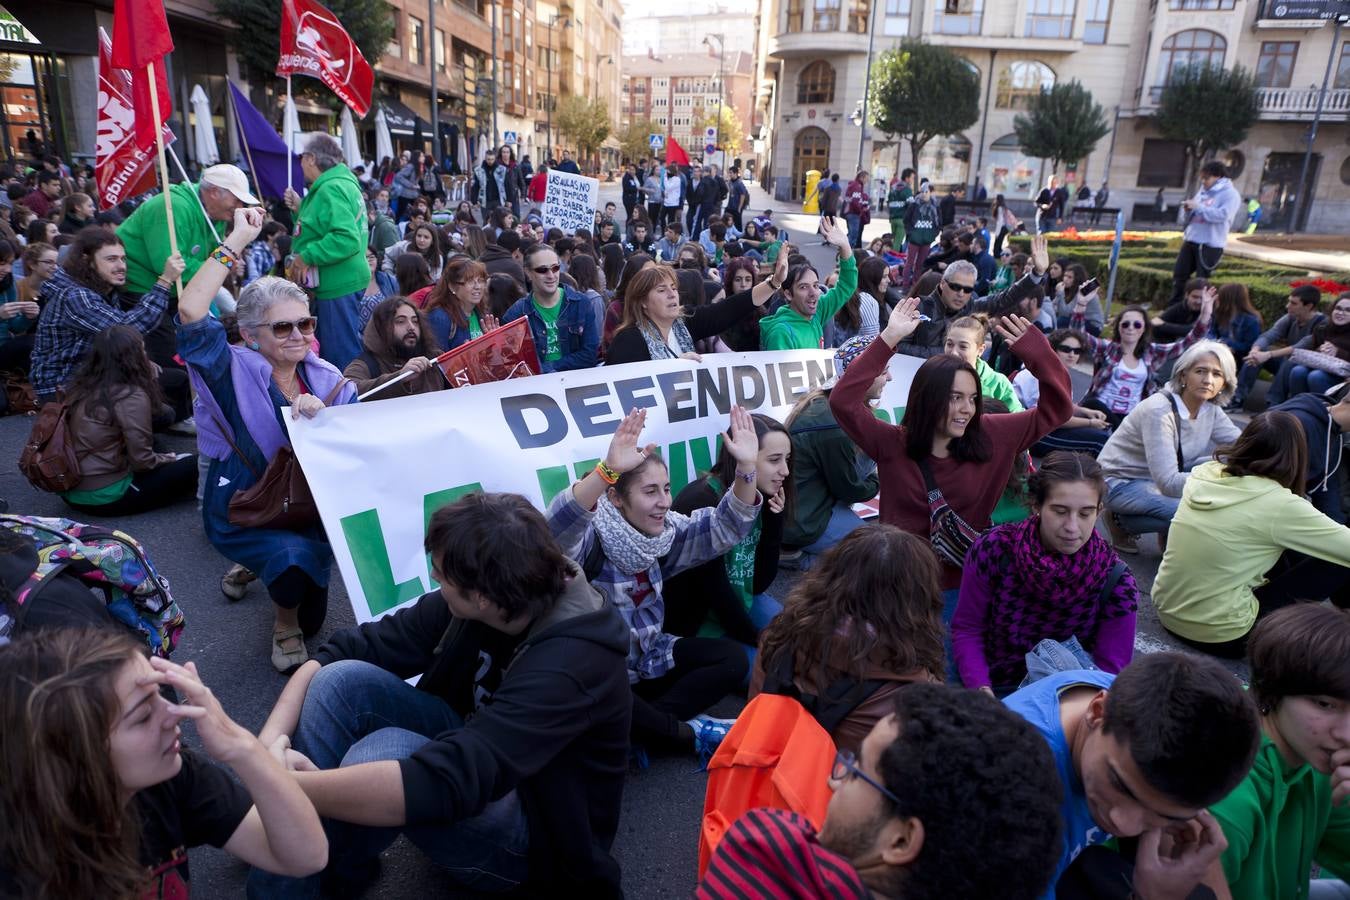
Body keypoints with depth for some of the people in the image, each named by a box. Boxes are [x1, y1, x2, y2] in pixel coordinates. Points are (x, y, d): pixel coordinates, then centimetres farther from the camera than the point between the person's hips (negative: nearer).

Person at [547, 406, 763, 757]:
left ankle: (641, 726, -13)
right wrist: (608, 469, -60)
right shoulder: (591, 538, -22)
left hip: (650, 659, 6)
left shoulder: (663, 531, -4)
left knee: (732, 658, -7)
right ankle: (691, 734, -11)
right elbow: (557, 531, -45)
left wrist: (747, 467, -25)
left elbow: (724, 527, -8)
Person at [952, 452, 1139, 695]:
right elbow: (966, 629, -4)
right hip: (997, 689, -1)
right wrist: (981, 690, -19)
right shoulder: (993, 550, -14)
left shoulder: (1115, 582, -10)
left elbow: (1109, 668, -5)